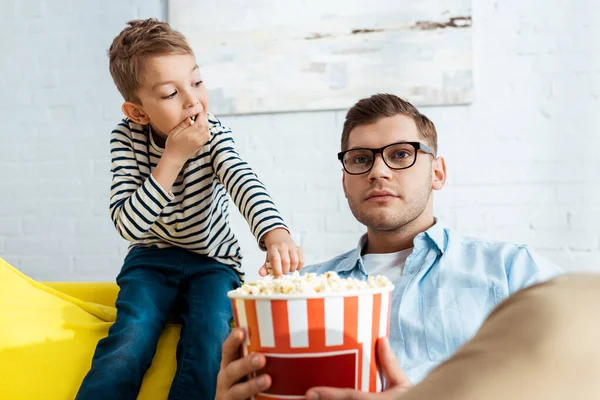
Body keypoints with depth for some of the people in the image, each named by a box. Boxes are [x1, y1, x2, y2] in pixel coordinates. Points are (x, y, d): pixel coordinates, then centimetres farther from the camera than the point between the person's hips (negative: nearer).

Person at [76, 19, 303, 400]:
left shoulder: (214, 135, -13)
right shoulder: (127, 138, -12)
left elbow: (245, 182, -33)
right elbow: (129, 225, -21)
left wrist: (276, 233, -54)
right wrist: (173, 158, -28)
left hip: (213, 261, 0)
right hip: (151, 259, 0)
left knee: (210, 345, -26)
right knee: (130, 341, -24)